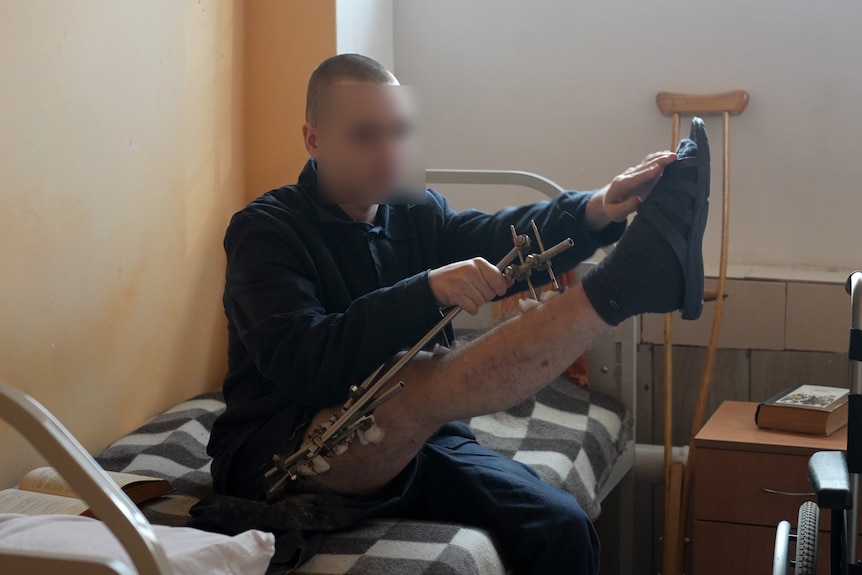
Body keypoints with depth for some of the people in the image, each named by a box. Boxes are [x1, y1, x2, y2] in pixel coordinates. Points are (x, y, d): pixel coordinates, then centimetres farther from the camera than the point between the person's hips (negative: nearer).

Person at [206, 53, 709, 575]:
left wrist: (597, 211, -31)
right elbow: (304, 364, -24)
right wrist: (428, 291, -35)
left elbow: (503, 239, -12)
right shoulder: (268, 229, -7)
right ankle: (620, 288, -31)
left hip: (414, 445, 6)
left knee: (559, 528, -23)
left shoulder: (417, 214, 10)